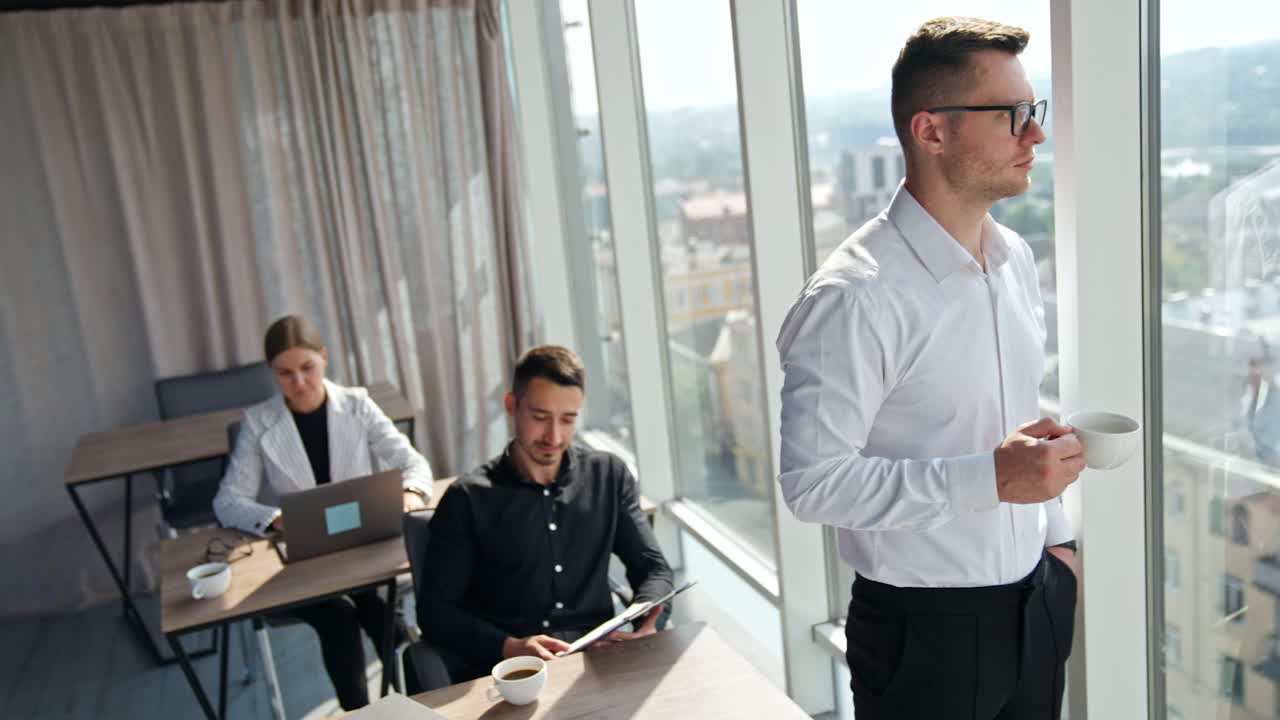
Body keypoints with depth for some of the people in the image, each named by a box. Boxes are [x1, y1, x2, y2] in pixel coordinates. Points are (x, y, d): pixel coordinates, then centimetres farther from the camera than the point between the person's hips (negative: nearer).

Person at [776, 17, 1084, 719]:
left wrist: (1056, 536, 17)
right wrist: (990, 477, -27)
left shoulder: (1015, 259, 5)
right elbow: (812, 482, -25)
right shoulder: (855, 297, -23)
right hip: (924, 629, -7)